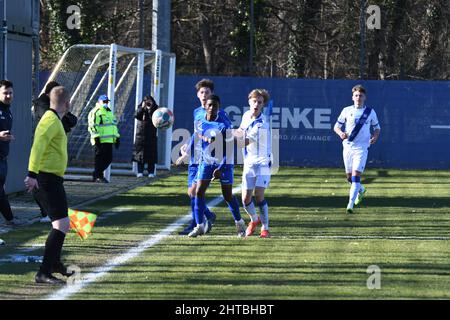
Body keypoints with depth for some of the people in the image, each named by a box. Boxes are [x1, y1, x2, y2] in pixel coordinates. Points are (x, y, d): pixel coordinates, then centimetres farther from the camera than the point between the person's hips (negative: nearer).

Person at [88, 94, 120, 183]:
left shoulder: (109, 112, 24)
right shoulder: (96, 112, -5)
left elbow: (114, 126, 30)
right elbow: (93, 126, -13)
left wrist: (117, 137, 25)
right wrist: (96, 137, -20)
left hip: (109, 141, 9)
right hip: (100, 141, -9)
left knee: (108, 159, 8)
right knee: (100, 158, -5)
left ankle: (98, 174, 20)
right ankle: (97, 176, 1)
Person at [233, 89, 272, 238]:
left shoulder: (262, 124, -21)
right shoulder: (246, 115, 3)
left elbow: (244, 142, -26)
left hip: (262, 162, -6)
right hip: (249, 162, 6)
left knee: (259, 195, -17)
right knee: (246, 198, 1)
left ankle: (265, 228, -4)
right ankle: (254, 220, 30)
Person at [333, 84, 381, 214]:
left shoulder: (370, 112, 3)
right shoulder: (347, 111, 4)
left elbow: (377, 127, 13)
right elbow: (336, 126, 9)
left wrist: (375, 137, -8)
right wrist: (340, 133, -14)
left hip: (362, 148, -3)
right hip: (348, 146, 3)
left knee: (356, 175, -15)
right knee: (349, 177, 11)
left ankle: (350, 204, -17)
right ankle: (361, 190, 43)